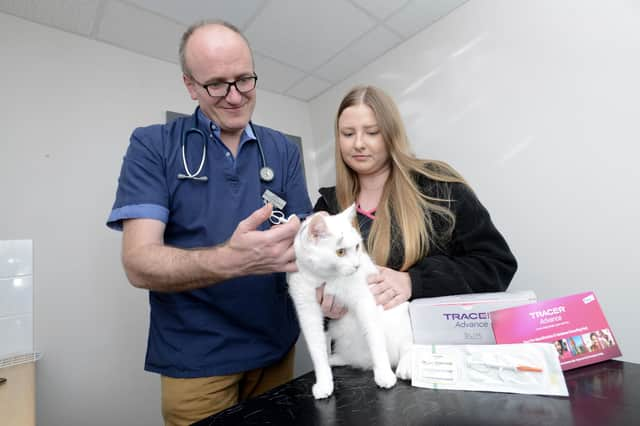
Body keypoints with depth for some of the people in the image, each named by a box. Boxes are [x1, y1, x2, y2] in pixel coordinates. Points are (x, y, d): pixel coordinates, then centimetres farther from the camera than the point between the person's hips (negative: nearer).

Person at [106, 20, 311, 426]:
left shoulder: (283, 150, 1)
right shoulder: (152, 145, -7)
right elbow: (140, 263, -17)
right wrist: (232, 260, -35)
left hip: (276, 345, 4)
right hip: (196, 357, -3)